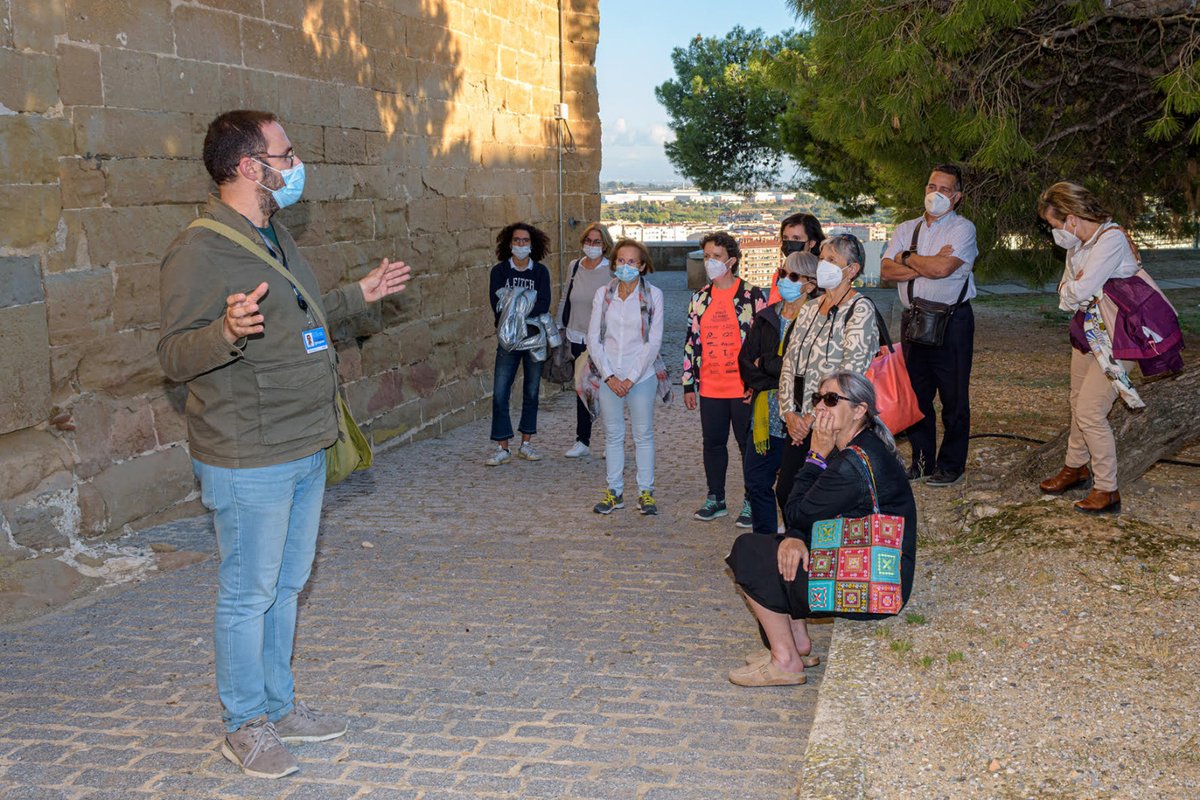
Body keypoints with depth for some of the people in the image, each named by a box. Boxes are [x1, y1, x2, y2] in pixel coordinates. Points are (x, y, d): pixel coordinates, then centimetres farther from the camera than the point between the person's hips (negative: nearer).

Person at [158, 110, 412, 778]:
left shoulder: (276, 236, 12)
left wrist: (359, 296, 28)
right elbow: (176, 357, -20)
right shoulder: (199, 252, -17)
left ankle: (280, 706, 33)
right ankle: (245, 726, 21)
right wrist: (228, 333, -39)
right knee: (249, 596, 4)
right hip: (249, 463, -9)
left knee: (287, 585, 18)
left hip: (306, 451, 9)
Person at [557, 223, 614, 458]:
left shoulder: (612, 271, -8)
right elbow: (566, 299, 18)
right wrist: (560, 327, 17)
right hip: (579, 338, 5)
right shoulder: (575, 267, 7)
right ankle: (582, 441, 19)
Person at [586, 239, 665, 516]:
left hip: (641, 376, -2)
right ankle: (615, 491, 18)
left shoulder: (653, 295, -3)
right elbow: (593, 339, 2)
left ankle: (646, 492, 15)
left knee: (643, 434, 4)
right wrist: (609, 376, -7)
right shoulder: (603, 294, 4)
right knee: (613, 434, 9)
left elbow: (654, 341, -6)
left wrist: (632, 377, -11)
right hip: (609, 377, 2)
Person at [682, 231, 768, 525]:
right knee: (713, 443, 12)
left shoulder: (753, 296, -5)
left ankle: (751, 502, 15)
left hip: (744, 388, -5)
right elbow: (691, 342, 13)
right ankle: (715, 499, 24)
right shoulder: (700, 299, 10)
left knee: (749, 445, 3)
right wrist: (688, 384, 9)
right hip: (710, 388, 5)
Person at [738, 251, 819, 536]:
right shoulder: (765, 318, 12)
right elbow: (745, 360, 6)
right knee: (756, 480, 11)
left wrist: (764, 364, -8)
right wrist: (777, 382, -8)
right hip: (764, 413, 6)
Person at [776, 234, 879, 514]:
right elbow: (789, 362, 11)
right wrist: (789, 412, -3)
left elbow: (851, 370, -16)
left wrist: (814, 417, -15)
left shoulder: (860, 309, -8)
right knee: (785, 492, 9)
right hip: (800, 424, 7)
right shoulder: (809, 310, 14)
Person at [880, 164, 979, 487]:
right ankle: (922, 461, 22)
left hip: (952, 321, -5)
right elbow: (887, 270, -2)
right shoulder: (906, 229, 13)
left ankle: (951, 466, 11)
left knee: (954, 397, 2)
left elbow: (942, 269, -19)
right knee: (917, 393, 11)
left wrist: (907, 258, -4)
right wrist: (928, 263, -13)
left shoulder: (962, 228, -4)